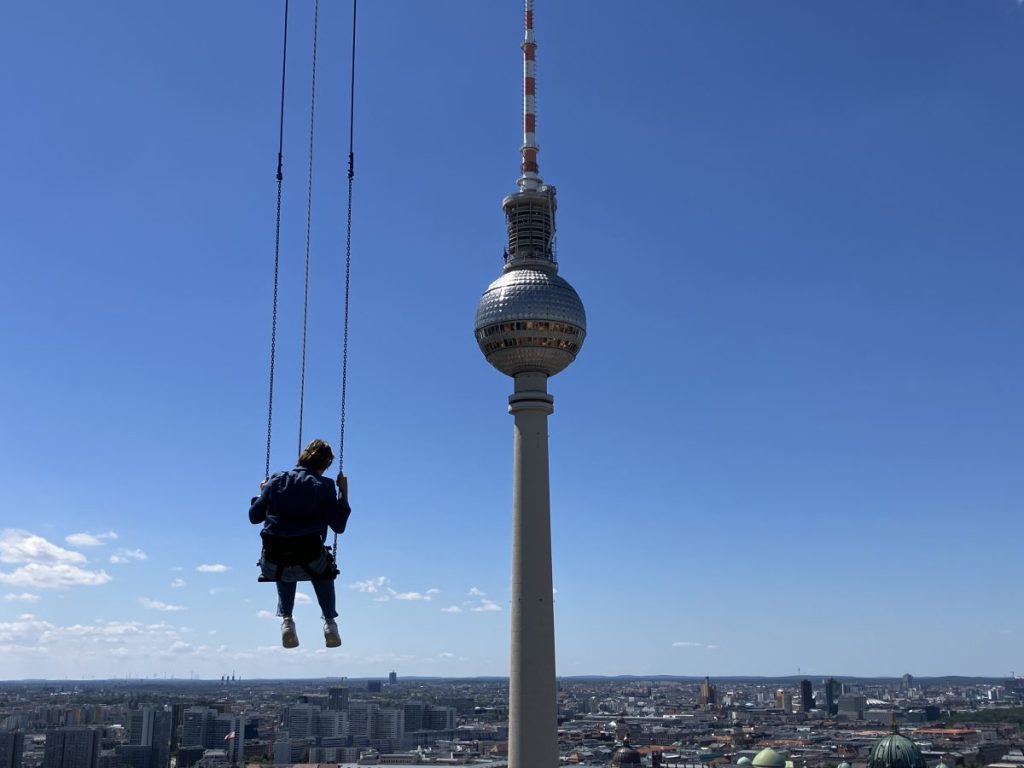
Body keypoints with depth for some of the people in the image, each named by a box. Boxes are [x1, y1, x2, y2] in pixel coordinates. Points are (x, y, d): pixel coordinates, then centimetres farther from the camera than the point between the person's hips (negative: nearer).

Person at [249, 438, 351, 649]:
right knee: (325, 567, 37)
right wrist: (344, 493, 9)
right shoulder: (324, 486, 0)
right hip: (310, 562, -2)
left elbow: (254, 516, 12)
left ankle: (286, 619, 25)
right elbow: (339, 526, 0)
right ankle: (329, 621, 27)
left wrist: (263, 493, 29)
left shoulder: (276, 480, 6)